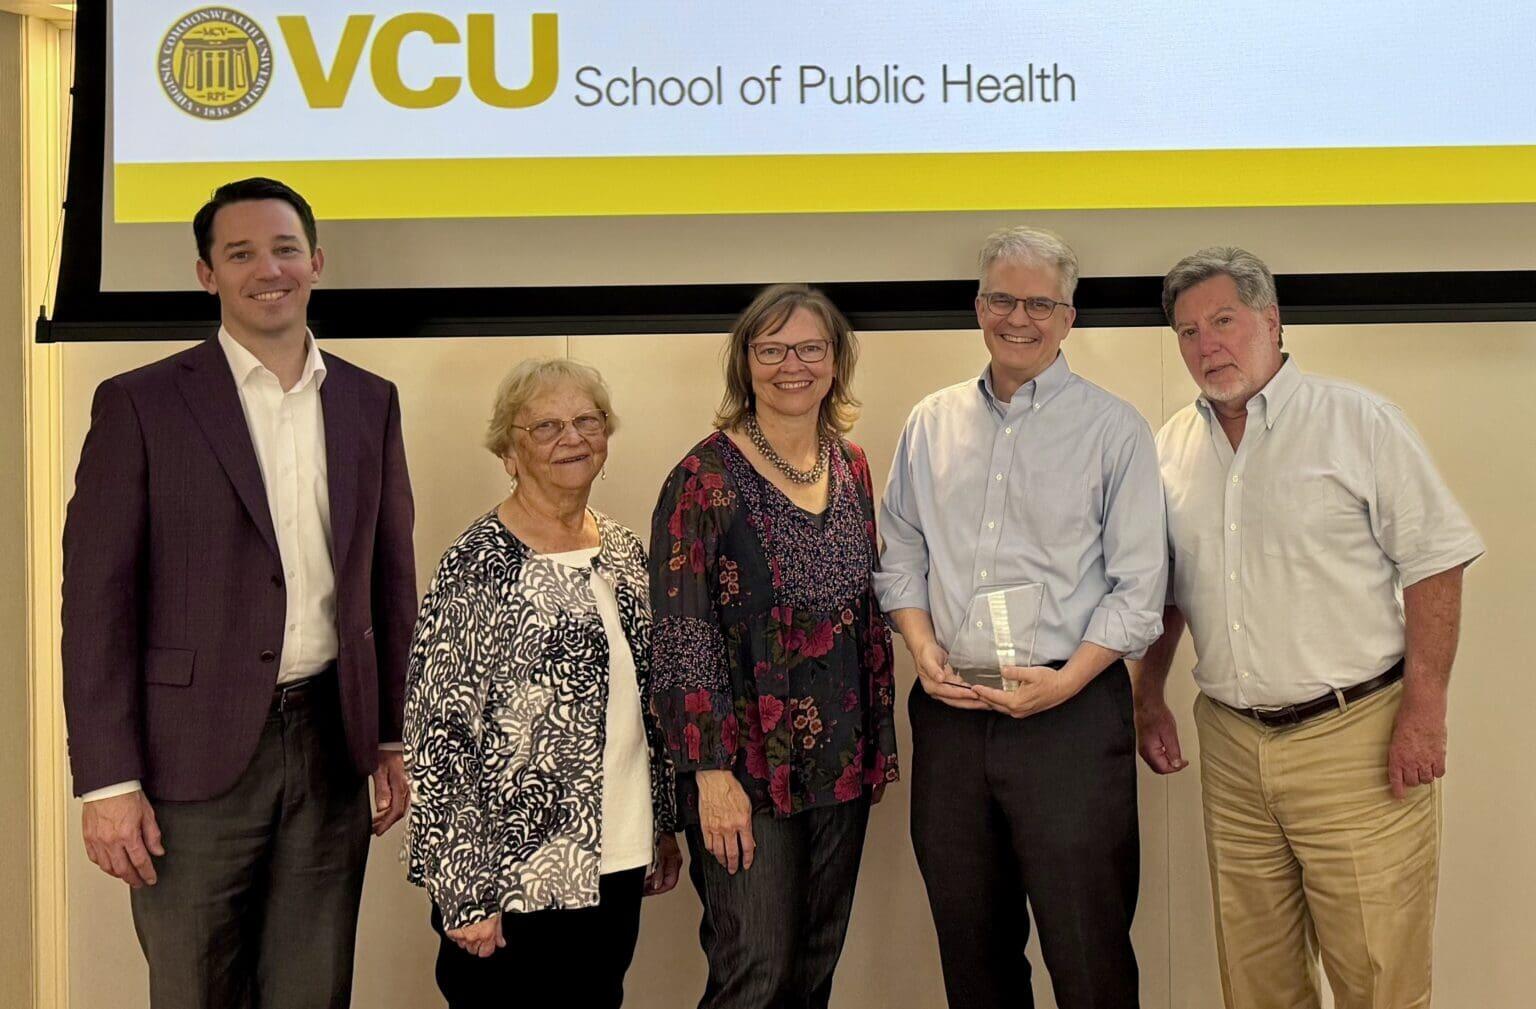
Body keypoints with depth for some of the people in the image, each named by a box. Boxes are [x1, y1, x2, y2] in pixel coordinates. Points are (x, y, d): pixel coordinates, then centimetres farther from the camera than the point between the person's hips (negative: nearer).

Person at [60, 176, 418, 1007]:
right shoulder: (141, 405, -4)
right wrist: (107, 781, -11)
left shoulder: (369, 402, 8)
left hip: (333, 747, 3)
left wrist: (395, 738, 10)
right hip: (196, 756, -3)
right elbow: (97, 600, -6)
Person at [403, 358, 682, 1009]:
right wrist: (465, 891, -15)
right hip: (515, 870, -6)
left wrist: (663, 825, 15)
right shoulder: (479, 564, -13)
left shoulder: (624, 550, 7)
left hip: (615, 866, 6)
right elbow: (441, 732, -14)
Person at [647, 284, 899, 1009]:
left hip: (842, 759, 6)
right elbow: (682, 634, -13)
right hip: (748, 765, -6)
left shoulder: (852, 466, 8)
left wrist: (879, 741, 12)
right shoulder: (707, 477, -10)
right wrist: (712, 771, -16)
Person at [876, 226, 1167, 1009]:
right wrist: (923, 650, -2)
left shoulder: (1113, 430, -1)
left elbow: (1139, 589, -3)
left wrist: (1063, 682, -13)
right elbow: (901, 558, 15)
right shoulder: (931, 424, 10)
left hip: (1071, 712, -3)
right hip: (950, 711, 4)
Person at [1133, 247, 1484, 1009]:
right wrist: (1148, 699, 13)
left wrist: (1424, 705, -12)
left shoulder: (1360, 422, -5)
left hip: (1356, 738, -4)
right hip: (1231, 746, 5)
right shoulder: (1171, 449, 9)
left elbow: (1434, 561, -7)